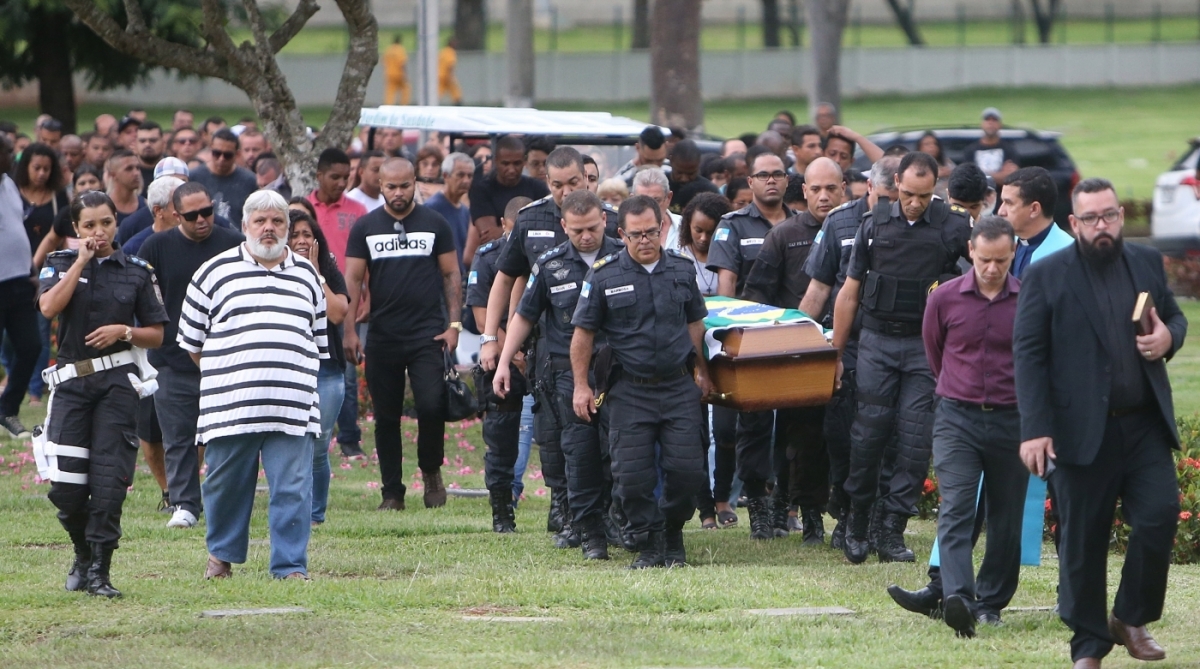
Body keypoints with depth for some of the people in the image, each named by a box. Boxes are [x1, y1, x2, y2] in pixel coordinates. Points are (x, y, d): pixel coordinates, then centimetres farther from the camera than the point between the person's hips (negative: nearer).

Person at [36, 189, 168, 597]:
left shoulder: (136, 272, 7)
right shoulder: (60, 264, 7)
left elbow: (156, 335, 10)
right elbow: (49, 307, -13)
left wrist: (123, 331, -9)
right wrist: (81, 261, -9)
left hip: (117, 380, -1)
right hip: (71, 379, 1)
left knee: (108, 482, -7)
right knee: (65, 484, -3)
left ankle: (99, 570, -2)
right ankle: (84, 552, 23)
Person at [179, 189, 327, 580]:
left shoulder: (307, 276, 15)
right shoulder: (215, 272, 5)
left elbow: (319, 341, 23)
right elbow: (192, 340, 10)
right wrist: (221, 375, 11)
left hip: (292, 410, 1)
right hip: (230, 408, -1)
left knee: (292, 489, -5)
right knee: (226, 485, 7)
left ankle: (291, 566, 0)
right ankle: (221, 555, 26)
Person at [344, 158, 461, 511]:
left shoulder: (434, 224, 5)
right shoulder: (365, 227, 7)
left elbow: (451, 275, 7)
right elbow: (353, 279, 5)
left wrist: (454, 324, -2)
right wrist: (348, 330, -4)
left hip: (427, 334, -2)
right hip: (382, 335, 2)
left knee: (431, 406, -15)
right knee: (386, 417, 4)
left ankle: (431, 470, 9)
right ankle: (392, 492, 11)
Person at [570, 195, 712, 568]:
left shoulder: (682, 270, 7)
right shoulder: (604, 277, -2)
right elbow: (583, 333, 3)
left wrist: (702, 372, 16)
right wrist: (581, 386, 0)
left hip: (679, 386, 2)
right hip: (629, 393, -2)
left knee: (687, 469, -4)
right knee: (632, 475, -5)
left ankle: (673, 535, 19)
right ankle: (649, 547, 7)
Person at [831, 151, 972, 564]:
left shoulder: (953, 226, -2)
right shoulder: (875, 226, 4)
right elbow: (849, 293, 11)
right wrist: (836, 353, 10)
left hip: (927, 346, -1)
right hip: (877, 342, 1)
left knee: (915, 437, -4)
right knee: (869, 431, -1)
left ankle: (892, 531, 2)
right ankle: (857, 521, 16)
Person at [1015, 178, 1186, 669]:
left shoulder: (1148, 264, 9)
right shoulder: (1046, 277, -3)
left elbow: (1175, 316, 23)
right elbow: (1028, 353, -6)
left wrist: (1169, 336, -4)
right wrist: (1034, 429, -14)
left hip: (1144, 425, 3)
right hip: (1082, 431, -3)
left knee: (1159, 514, -8)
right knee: (1082, 539, 2)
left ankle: (1131, 618, 14)